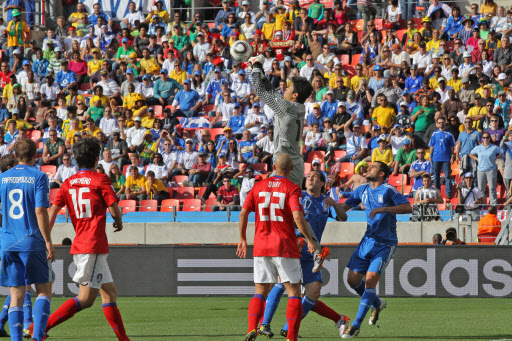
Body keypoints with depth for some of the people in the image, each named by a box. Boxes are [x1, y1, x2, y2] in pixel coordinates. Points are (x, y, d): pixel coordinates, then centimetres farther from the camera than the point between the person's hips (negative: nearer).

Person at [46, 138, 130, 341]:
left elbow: (52, 211, 5)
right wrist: (119, 223, 13)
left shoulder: (68, 184, 11)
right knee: (86, 299, -11)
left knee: (110, 293, 12)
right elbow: (114, 210, -9)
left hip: (80, 245, 8)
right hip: (93, 246, -8)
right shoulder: (100, 180, -6)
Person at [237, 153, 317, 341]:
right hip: (285, 246, -4)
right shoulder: (292, 188, -5)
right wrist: (309, 240, -8)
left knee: (260, 292, 10)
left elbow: (243, 213, 4)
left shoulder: (258, 186, 7)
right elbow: (297, 216, -18)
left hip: (261, 246, 4)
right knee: (294, 292, 3)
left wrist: (243, 239, 15)